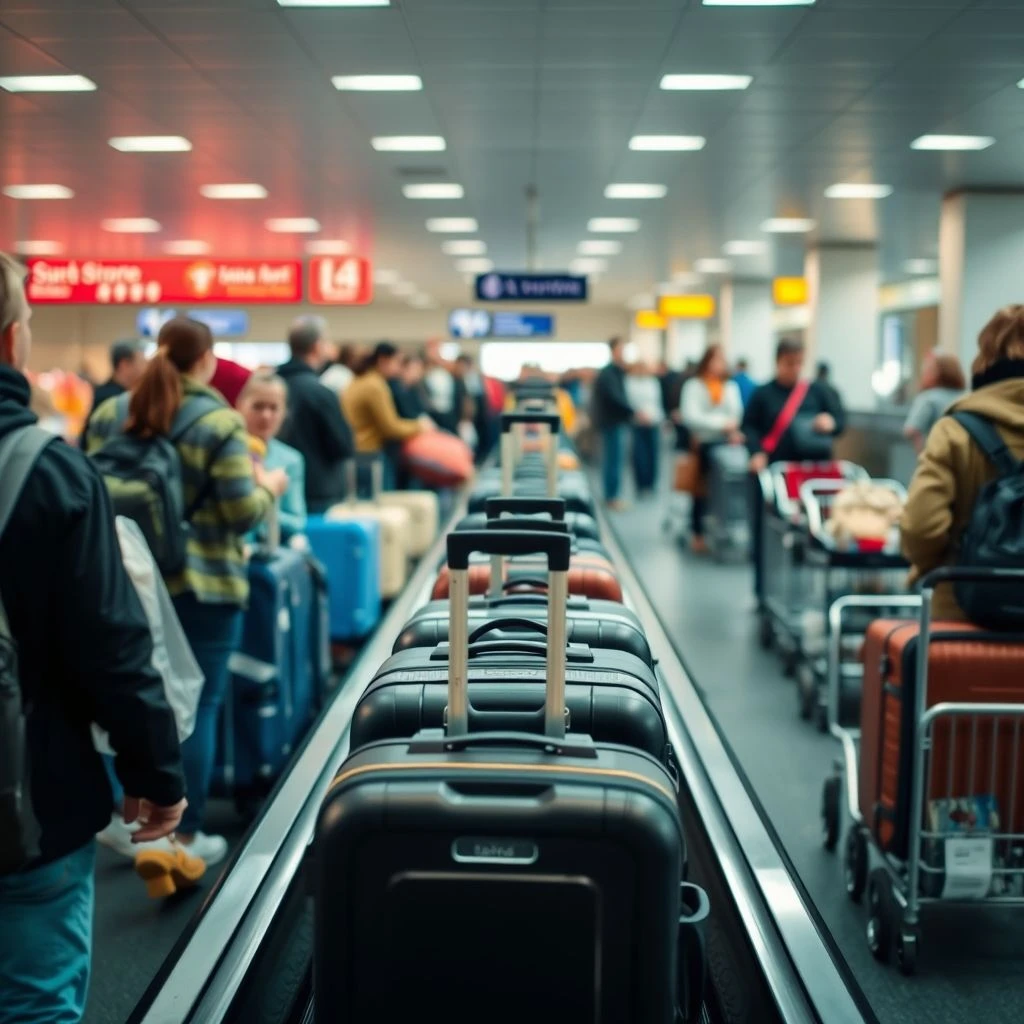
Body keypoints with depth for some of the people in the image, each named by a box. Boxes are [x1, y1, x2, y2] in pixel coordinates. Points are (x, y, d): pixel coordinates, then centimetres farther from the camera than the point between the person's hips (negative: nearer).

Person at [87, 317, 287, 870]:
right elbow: (241, 512, -14)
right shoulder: (220, 422, -12)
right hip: (202, 584, -5)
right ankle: (186, 833, 12)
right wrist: (269, 487, 6)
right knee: (198, 705, 4)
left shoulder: (109, 414, 5)